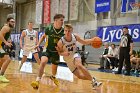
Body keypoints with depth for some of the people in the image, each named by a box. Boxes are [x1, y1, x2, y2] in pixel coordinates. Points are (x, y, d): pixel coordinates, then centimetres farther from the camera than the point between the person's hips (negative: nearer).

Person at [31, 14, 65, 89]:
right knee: (43, 62, -29)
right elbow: (44, 36, 7)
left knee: (54, 67, 18)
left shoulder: (63, 31, -14)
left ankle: (53, 77, 53)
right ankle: (37, 80, -24)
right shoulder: (49, 28, -15)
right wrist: (38, 44, 3)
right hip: (48, 50, -2)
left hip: (56, 52, 2)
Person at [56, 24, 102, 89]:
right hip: (68, 59, 1)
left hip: (75, 55, -1)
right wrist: (63, 53, -32)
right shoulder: (61, 42, -23)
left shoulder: (75, 37, -16)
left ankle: (93, 80, -26)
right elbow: (59, 52, -8)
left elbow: (84, 42, 0)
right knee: (79, 76, -2)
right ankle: (91, 79, 24)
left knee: (79, 65, -35)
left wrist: (92, 40, -18)